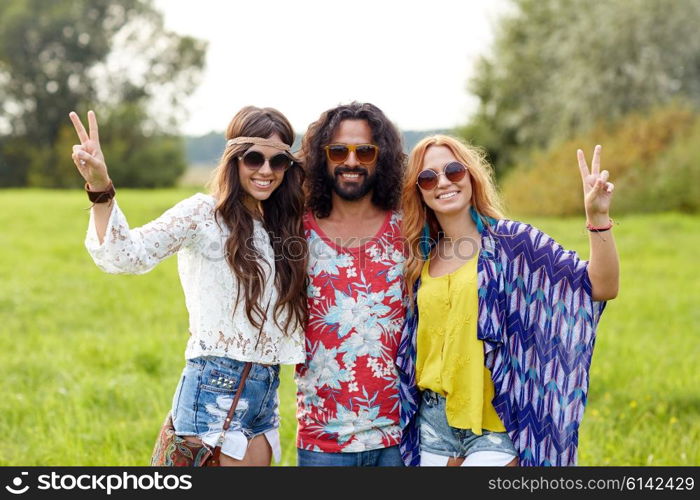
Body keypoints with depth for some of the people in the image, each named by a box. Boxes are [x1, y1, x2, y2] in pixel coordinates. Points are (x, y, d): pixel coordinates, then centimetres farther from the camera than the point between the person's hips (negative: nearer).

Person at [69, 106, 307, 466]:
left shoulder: (280, 227, 12)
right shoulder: (204, 215, -8)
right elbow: (127, 254, -23)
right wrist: (100, 190, -39)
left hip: (266, 392, 7)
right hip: (216, 388, -7)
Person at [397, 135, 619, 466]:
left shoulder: (512, 241, -5)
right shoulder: (421, 259, 8)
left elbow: (600, 287, -13)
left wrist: (597, 218, -25)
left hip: (495, 426, -4)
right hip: (434, 424, 4)